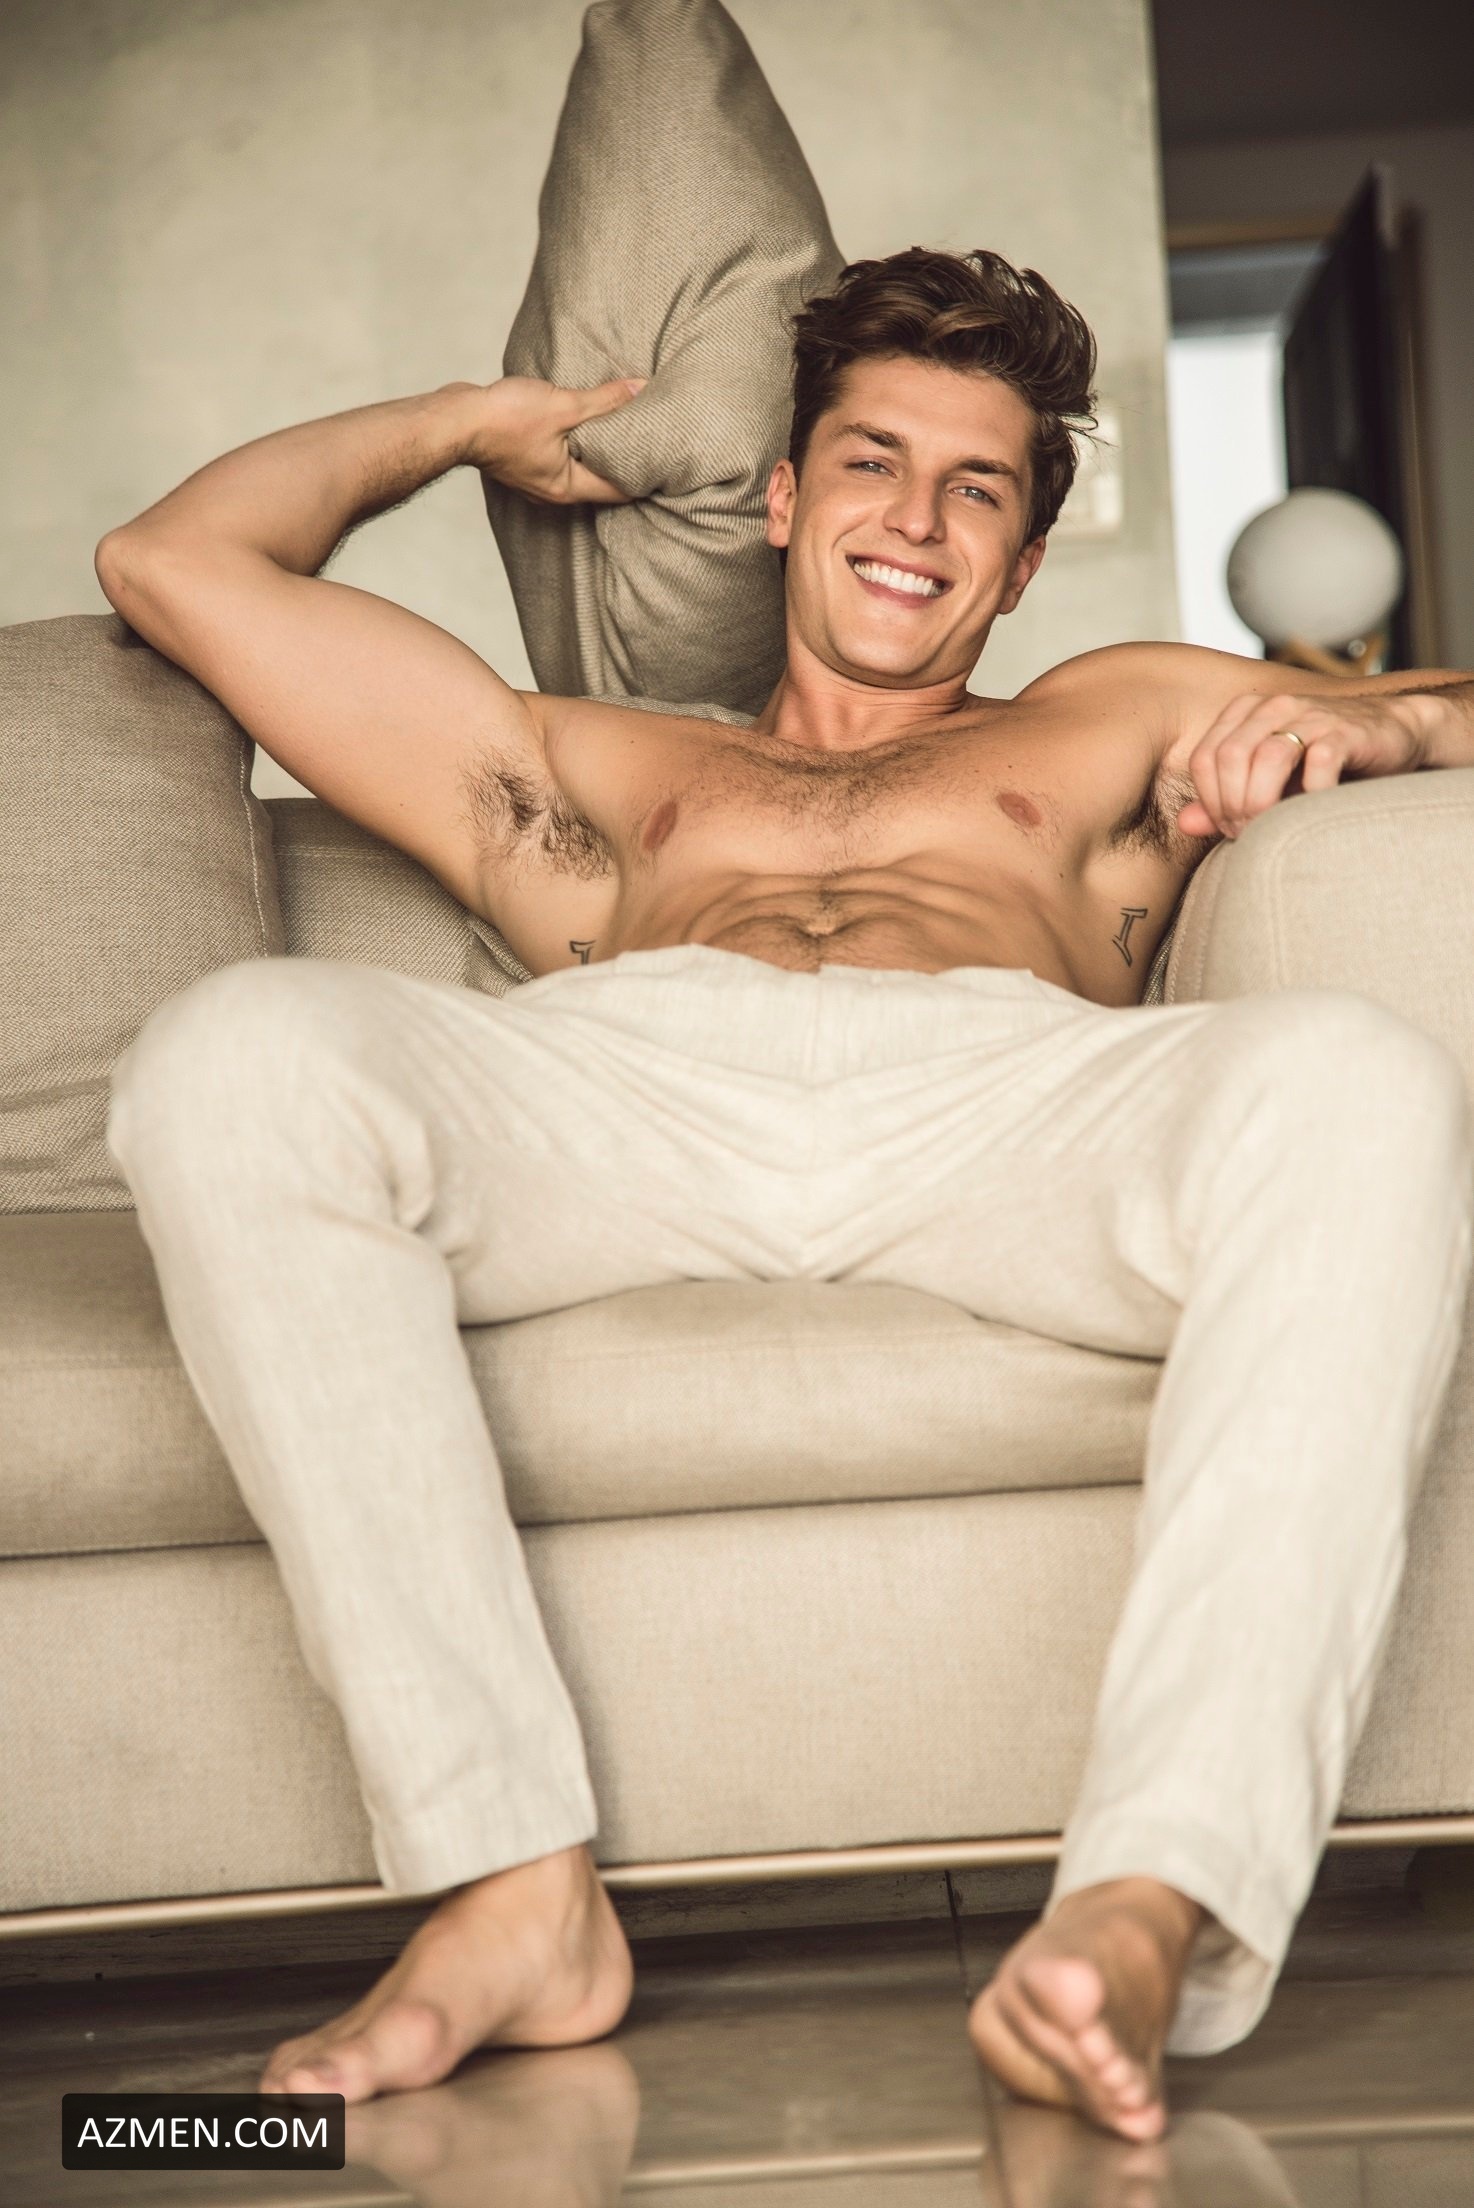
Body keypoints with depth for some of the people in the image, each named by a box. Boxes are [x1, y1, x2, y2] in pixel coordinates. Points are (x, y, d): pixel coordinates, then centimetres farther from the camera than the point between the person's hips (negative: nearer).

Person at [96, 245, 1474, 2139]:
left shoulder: (1111, 724, 41)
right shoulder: (589, 770, 41)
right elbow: (173, 563, 42)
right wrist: (467, 420, 50)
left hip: (1007, 1100, 0)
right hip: (609, 1090, 1)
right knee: (239, 1048, -32)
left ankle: (1146, 1917, -45)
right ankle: (515, 1888, -34)